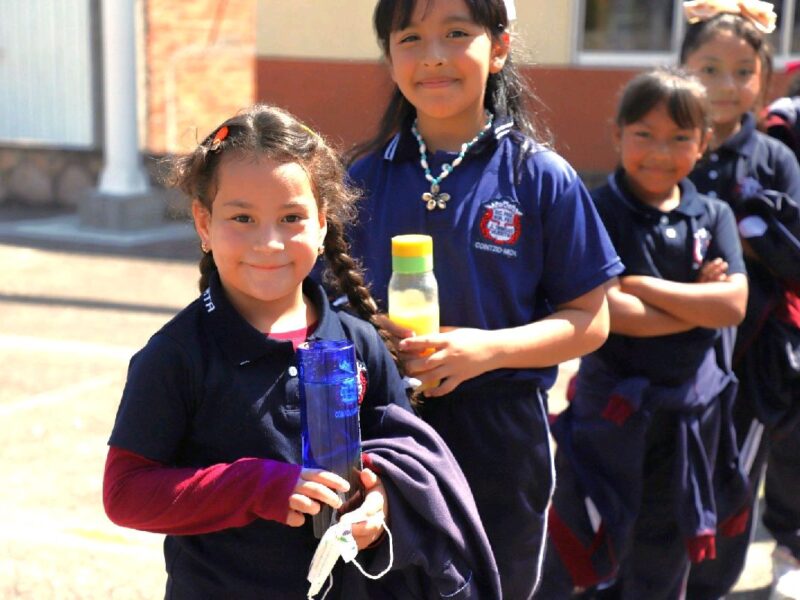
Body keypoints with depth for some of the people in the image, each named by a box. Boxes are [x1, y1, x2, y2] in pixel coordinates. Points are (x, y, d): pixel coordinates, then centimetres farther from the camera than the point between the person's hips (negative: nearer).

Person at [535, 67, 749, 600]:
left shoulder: (713, 217, 2)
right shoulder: (597, 214, -10)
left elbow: (733, 305, -10)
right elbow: (603, 310, -21)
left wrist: (642, 285, -16)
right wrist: (697, 302, -14)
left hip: (691, 407, 4)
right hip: (611, 404, -4)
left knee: (665, 556, 19)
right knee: (582, 548, 5)